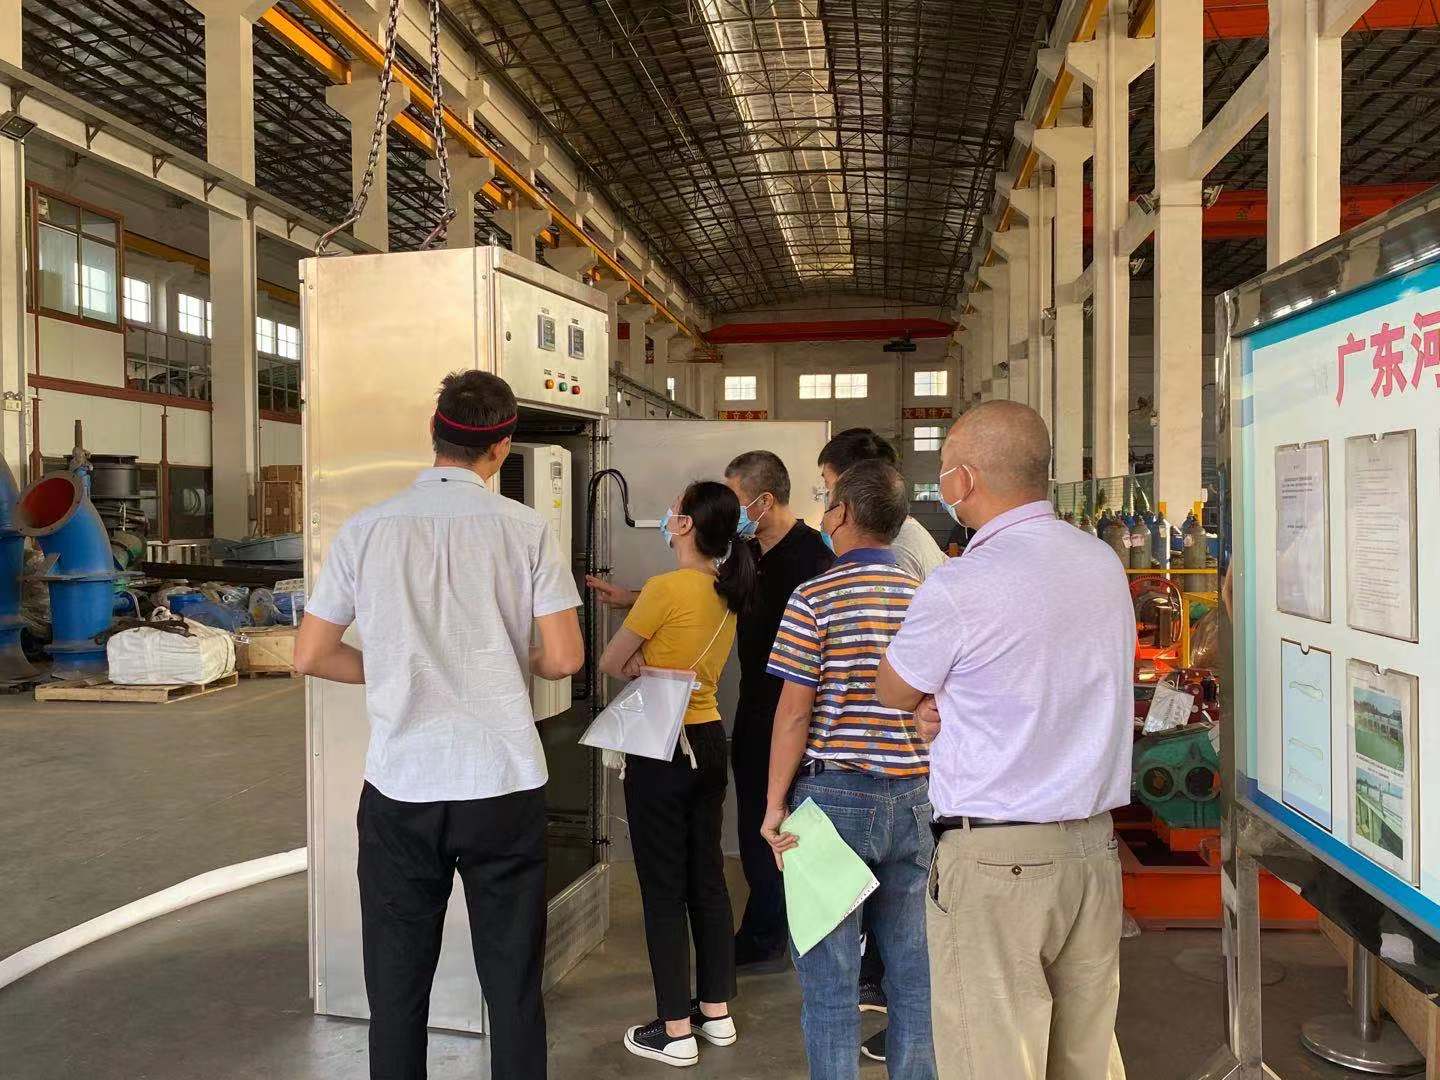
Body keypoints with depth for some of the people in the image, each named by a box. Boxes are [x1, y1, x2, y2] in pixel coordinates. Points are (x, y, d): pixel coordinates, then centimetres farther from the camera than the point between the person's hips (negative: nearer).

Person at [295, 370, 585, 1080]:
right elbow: (564, 658, -5)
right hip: (505, 786, -1)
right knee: (513, 988, 12)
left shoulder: (364, 530, -1)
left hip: (400, 789, 1)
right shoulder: (525, 529, -5)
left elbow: (311, 656, 4)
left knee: (396, 991, 15)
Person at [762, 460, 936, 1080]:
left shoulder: (816, 598, -10)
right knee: (912, 973, 14)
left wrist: (775, 806, -3)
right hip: (913, 797, 5)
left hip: (834, 795, -5)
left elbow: (794, 713, -11)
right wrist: (932, 792, 17)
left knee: (830, 981, 5)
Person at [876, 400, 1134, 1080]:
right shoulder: (1105, 564, 6)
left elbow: (893, 692, 0)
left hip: (995, 863, -7)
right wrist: (945, 705, 1)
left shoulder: (959, 589, -17)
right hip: (1094, 849, 7)